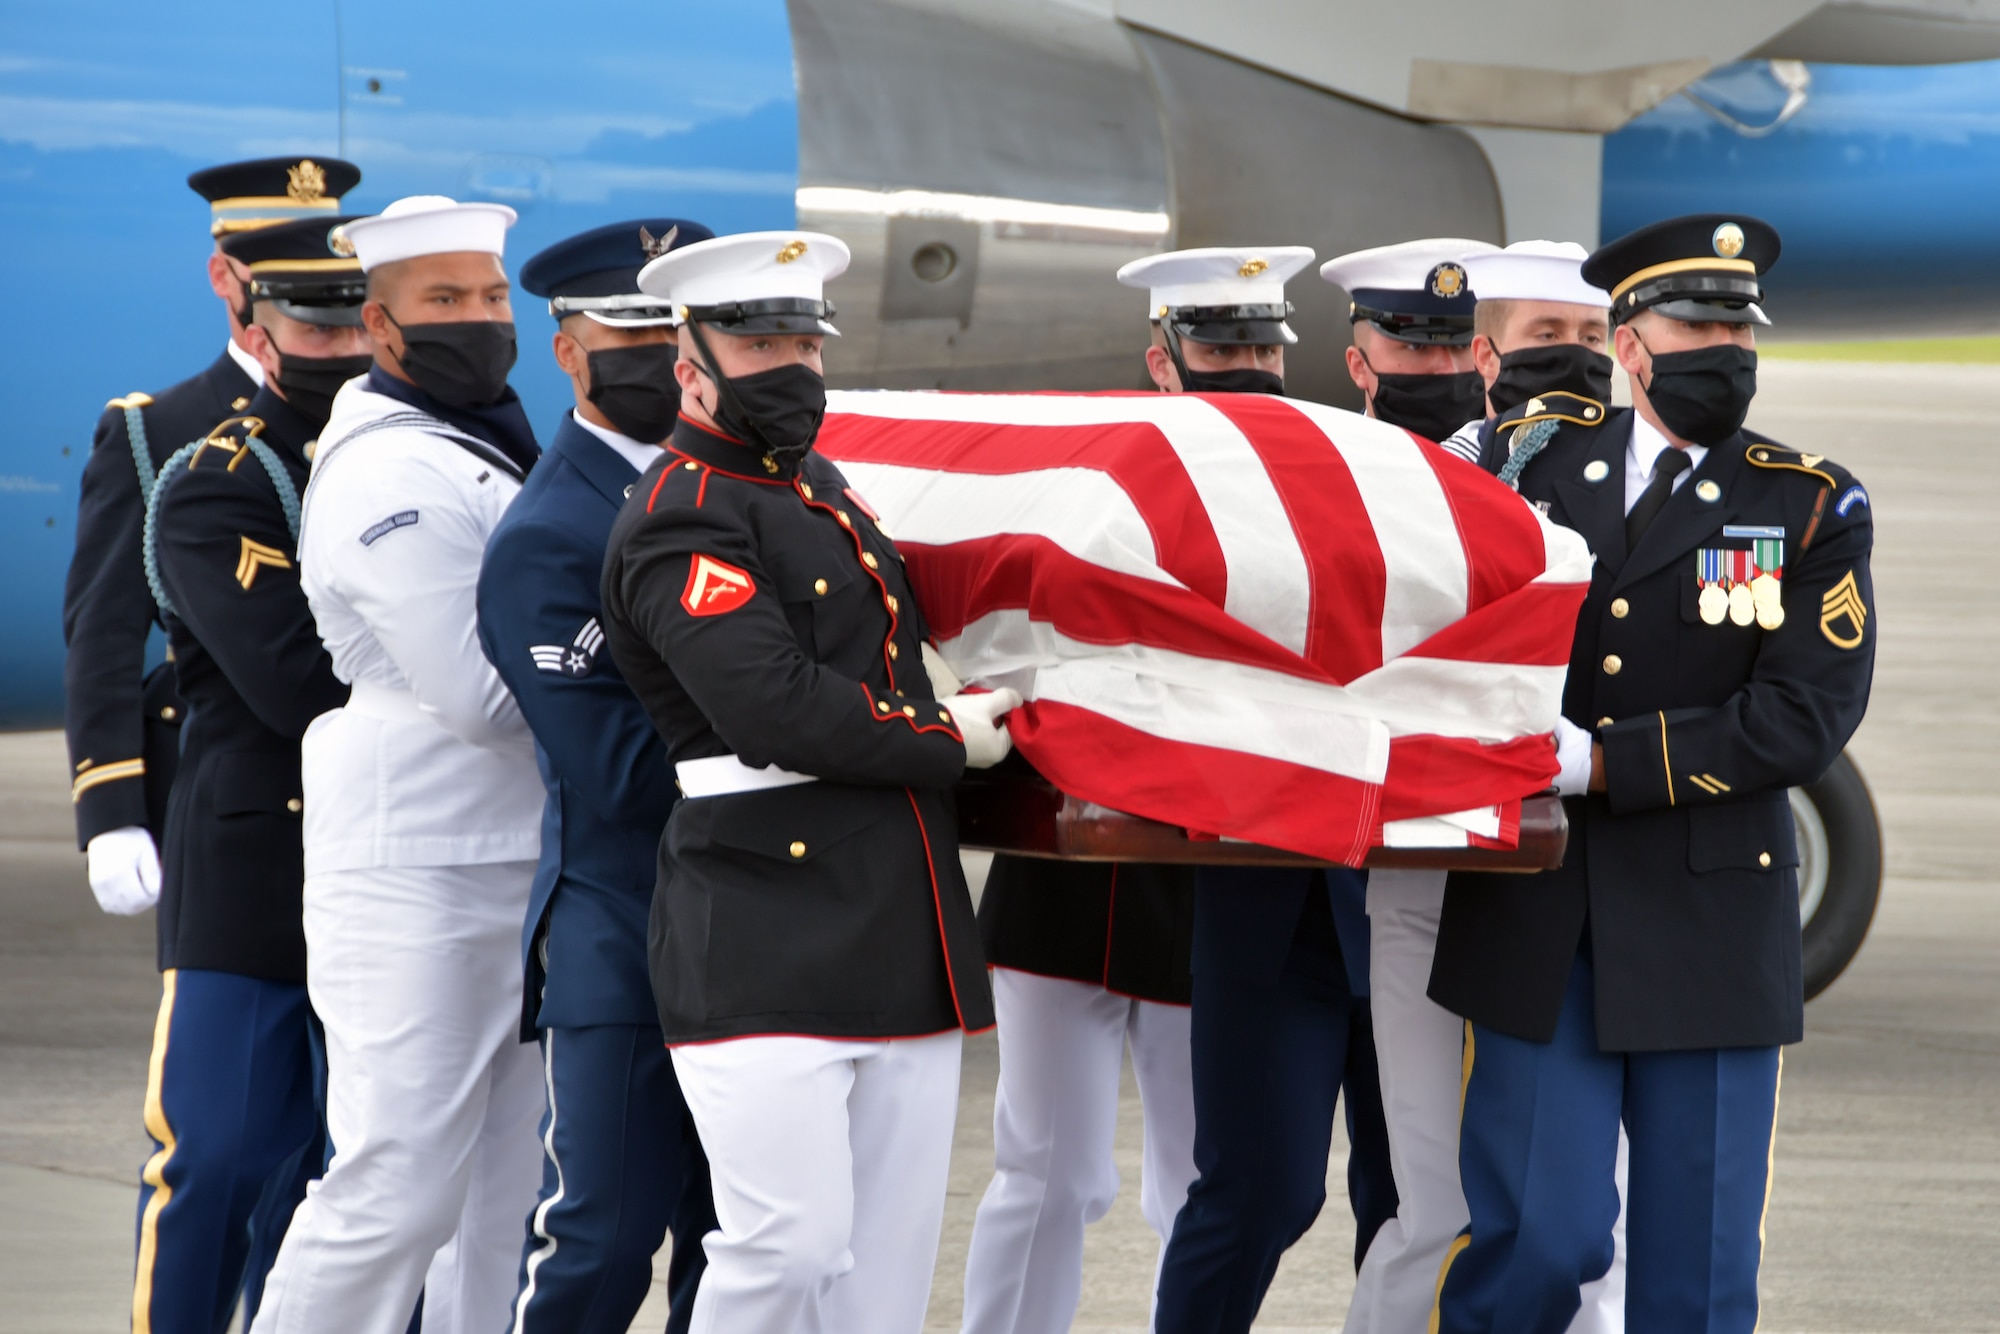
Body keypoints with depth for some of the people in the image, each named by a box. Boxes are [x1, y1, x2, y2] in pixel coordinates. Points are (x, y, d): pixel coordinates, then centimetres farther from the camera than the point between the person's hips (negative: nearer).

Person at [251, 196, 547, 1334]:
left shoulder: (489, 450, 17)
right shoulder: (392, 478, -15)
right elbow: (481, 697, -19)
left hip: (520, 877, 10)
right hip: (415, 886, -10)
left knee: (509, 1194, 9)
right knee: (400, 1187, -10)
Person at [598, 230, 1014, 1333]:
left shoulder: (825, 488, 20)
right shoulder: (679, 519, -8)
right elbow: (778, 709, -19)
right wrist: (952, 738, -7)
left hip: (903, 940, 9)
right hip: (766, 954, -9)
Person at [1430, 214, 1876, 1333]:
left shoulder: (1812, 508, 2)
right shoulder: (1527, 471, 8)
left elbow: (1805, 718, -9)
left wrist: (1601, 764, -15)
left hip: (1709, 932, 0)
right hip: (1535, 925, 0)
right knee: (1544, 1236, -7)